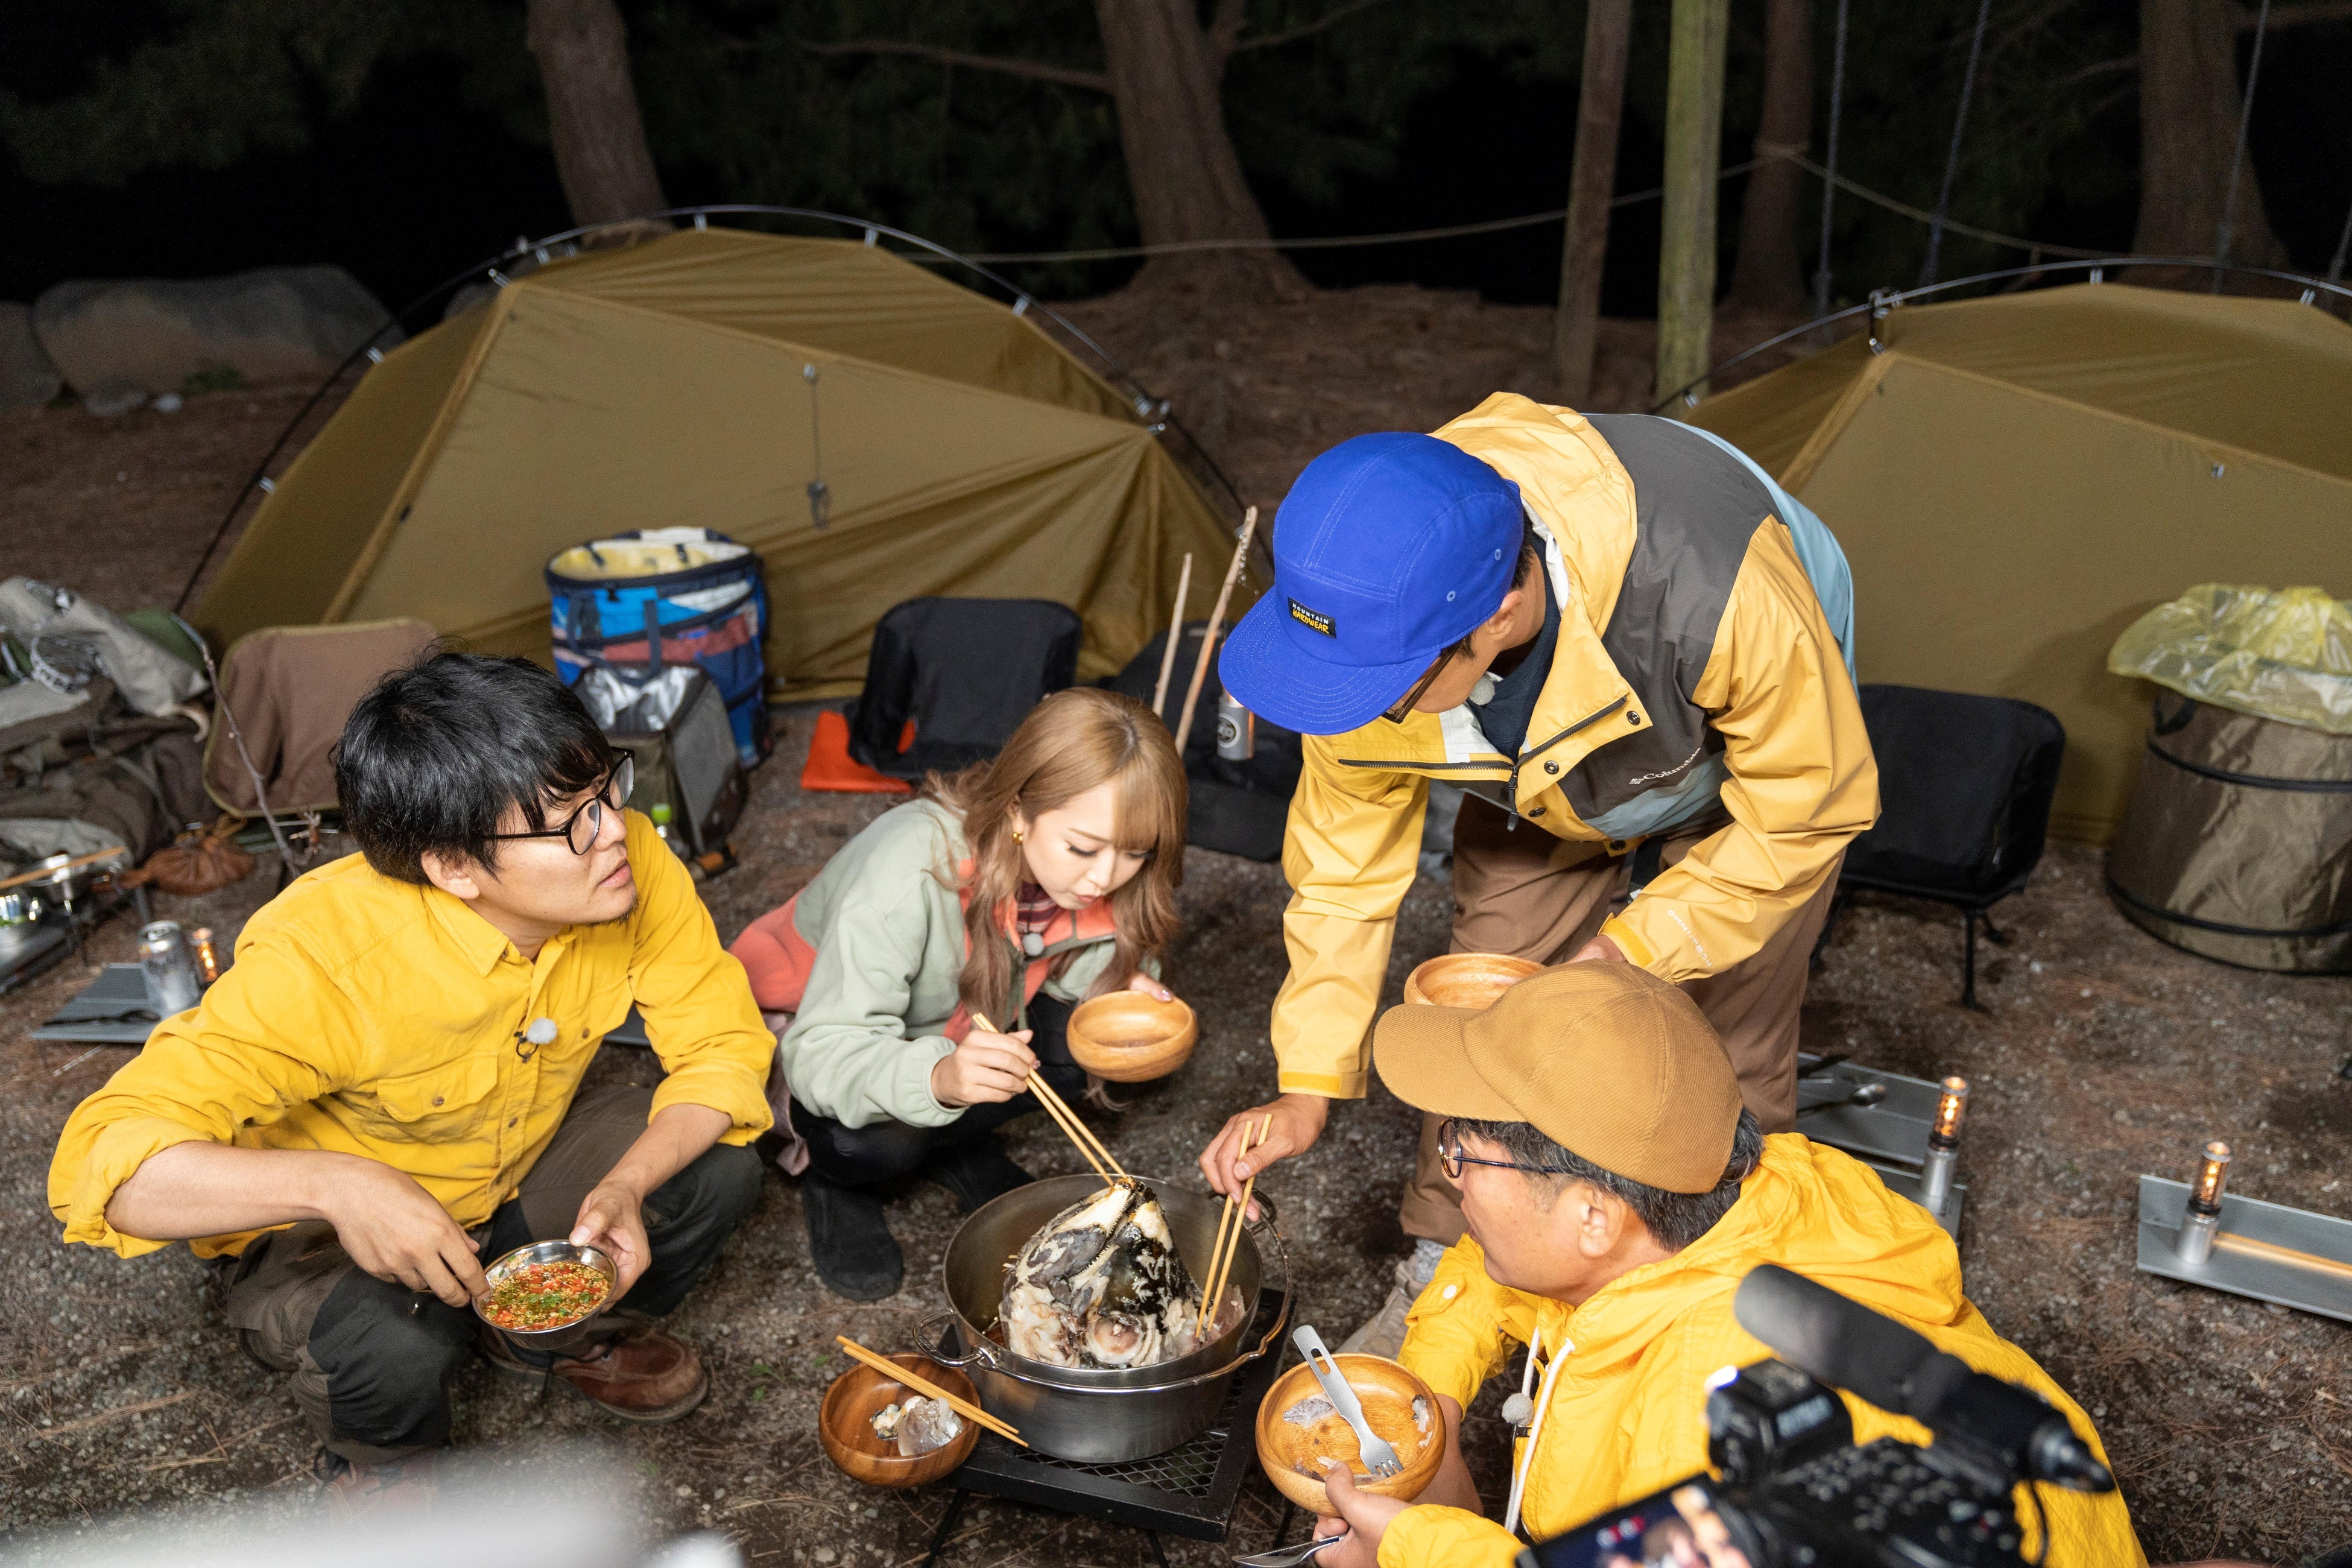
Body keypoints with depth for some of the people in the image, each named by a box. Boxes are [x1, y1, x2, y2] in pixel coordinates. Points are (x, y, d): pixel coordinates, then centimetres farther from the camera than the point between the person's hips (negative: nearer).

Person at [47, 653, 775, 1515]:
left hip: (524, 1167, 4)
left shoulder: (633, 864, -25)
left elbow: (723, 1046, -16)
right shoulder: (319, 955, -37)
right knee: (387, 1347, -34)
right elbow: (101, 1160, -40)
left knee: (719, 1165, -19)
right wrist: (335, 1184, -56)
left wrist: (628, 1185, -34)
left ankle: (565, 1332, 13)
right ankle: (383, 1461, 6)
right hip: (325, 1231, -4)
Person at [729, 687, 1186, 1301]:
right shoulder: (909, 870, -39)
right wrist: (939, 1079, -60)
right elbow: (826, 1052, -40)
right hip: (802, 1027, -5)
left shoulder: (1099, 880, -22)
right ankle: (832, 1171, 1)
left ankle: (951, 1148, 2)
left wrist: (1125, 993, -30)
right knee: (874, 1137, -36)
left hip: (955, 1031, 5)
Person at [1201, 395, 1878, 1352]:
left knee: (1720, 1059, 0)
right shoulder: (1381, 607, -34)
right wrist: (1308, 1088, -15)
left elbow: (1810, 808, -26)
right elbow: (1347, 857, -16)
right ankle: (1443, 1285, 25)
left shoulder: (1720, 600, -48)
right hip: (1545, 780, 3)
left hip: (1751, 769, -3)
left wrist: (1632, 948, -24)